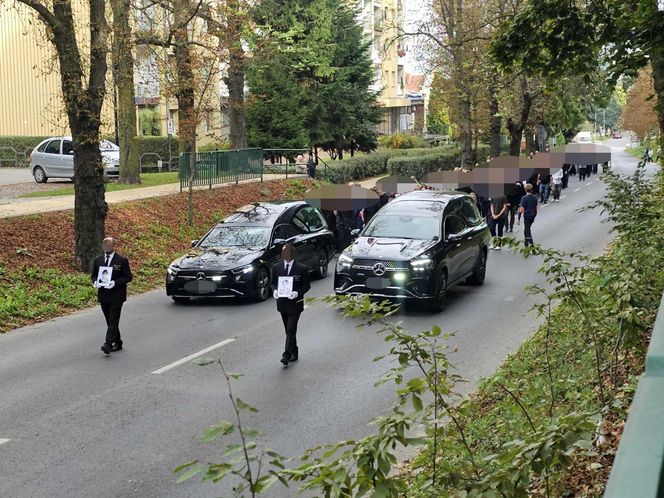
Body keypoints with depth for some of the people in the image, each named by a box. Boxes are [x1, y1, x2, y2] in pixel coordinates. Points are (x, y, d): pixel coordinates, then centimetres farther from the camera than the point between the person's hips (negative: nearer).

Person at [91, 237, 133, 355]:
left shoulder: (122, 260, -4)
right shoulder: (98, 260, 11)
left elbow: (128, 277, -5)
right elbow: (94, 275, 18)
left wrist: (115, 282, -20)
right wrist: (95, 282, -6)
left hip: (116, 296, -5)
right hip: (103, 296, 5)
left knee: (113, 321, -12)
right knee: (110, 321, 12)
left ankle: (108, 344, -21)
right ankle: (117, 343, 24)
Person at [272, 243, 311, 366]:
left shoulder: (302, 269, -6)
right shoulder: (276, 268, 5)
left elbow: (306, 285, -2)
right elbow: (273, 283, 12)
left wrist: (298, 293, -21)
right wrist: (274, 290, -11)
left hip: (295, 304, -4)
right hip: (282, 304, 4)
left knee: (291, 330, -12)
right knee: (289, 330, 14)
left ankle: (287, 355, -15)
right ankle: (294, 353, 27)